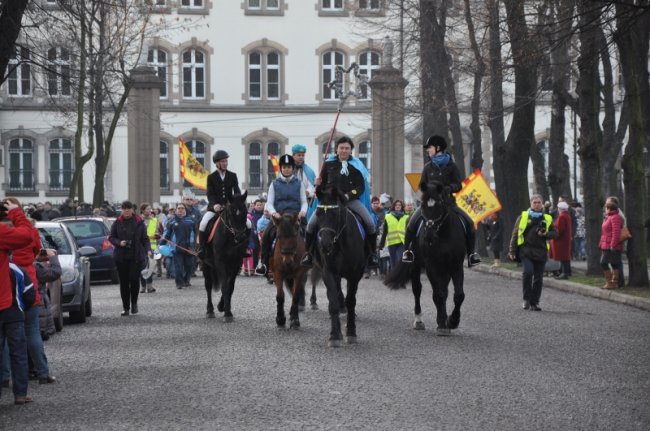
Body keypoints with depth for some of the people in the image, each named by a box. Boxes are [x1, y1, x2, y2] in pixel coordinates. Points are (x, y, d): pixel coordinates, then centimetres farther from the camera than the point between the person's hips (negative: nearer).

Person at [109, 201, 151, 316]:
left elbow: (145, 238, 7)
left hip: (136, 256, -1)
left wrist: (148, 250, -8)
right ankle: (126, 307, 10)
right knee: (124, 281, 2)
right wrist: (119, 243, -11)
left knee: (134, 279, -10)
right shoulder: (117, 223, 5)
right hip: (121, 257, 1)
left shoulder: (139, 222, 5)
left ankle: (134, 303, 13)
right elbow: (111, 237, 8)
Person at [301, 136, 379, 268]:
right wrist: (318, 184, -7)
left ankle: (372, 254, -4)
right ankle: (308, 253, -4)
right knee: (312, 223, -19)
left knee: (370, 223, -19)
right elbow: (323, 184, 17)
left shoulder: (356, 166, 5)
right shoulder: (329, 164, 9)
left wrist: (349, 195, -17)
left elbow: (361, 187, 0)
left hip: (351, 199, -1)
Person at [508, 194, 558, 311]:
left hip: (541, 252, 3)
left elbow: (554, 233, 13)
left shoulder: (547, 219, 13)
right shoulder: (523, 217, 7)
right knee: (528, 272, -21)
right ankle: (527, 299, -7)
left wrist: (545, 234, -9)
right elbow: (515, 234, 7)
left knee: (538, 278, 3)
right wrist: (512, 251, 0)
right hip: (526, 250, -2)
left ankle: (534, 302, 14)